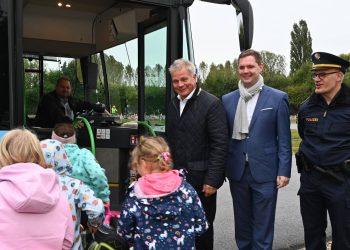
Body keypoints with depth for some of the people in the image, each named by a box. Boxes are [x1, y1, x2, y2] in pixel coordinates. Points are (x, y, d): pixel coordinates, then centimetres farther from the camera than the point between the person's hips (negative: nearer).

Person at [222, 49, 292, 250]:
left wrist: (284, 171, -7)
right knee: (242, 225, 16)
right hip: (237, 172, 3)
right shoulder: (227, 100, 6)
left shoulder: (278, 98, -2)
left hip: (264, 173, -3)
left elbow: (284, 139, -2)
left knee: (263, 228, 6)